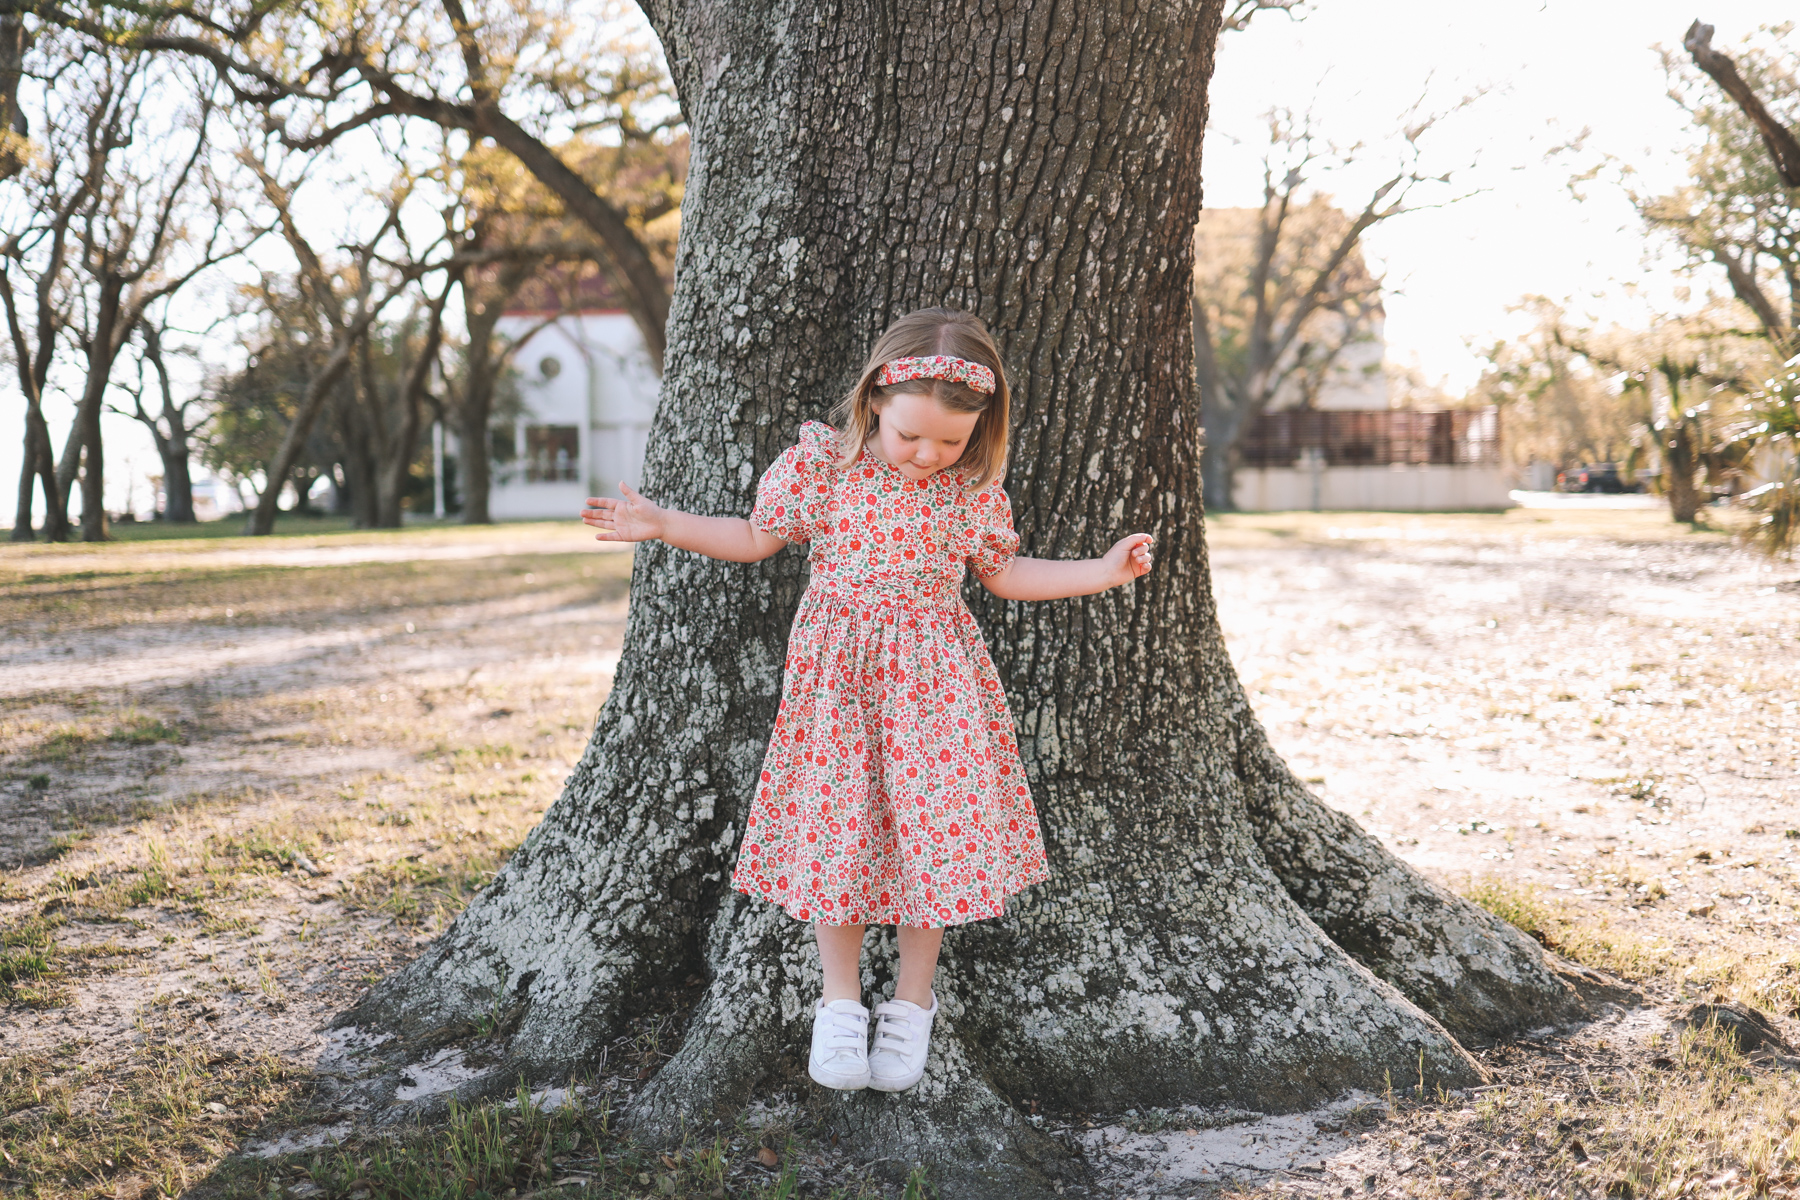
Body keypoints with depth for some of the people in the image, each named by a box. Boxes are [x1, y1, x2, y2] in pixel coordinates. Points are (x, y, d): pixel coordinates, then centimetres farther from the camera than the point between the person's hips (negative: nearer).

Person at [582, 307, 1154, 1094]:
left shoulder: (975, 488, -3)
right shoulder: (819, 464, -8)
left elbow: (1003, 574, 12)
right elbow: (757, 538, 6)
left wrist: (1103, 572, 7)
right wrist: (663, 525, -1)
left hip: (933, 675, 1)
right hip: (836, 670, -1)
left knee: (933, 830, 0)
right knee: (836, 830, 1)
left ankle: (911, 1003, 18)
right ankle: (840, 1002, 18)